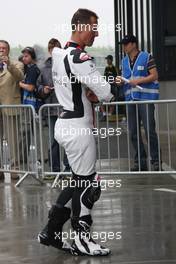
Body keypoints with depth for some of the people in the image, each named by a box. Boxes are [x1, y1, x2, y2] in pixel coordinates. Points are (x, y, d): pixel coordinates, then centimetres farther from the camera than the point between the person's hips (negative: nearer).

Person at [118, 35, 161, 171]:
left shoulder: (147, 57, -1)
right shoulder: (125, 61, 17)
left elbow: (154, 76, -5)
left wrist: (138, 81, -15)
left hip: (145, 99, -6)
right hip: (131, 99, 6)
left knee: (150, 131, -8)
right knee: (133, 133, 4)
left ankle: (156, 161, -1)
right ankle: (140, 161, 12)